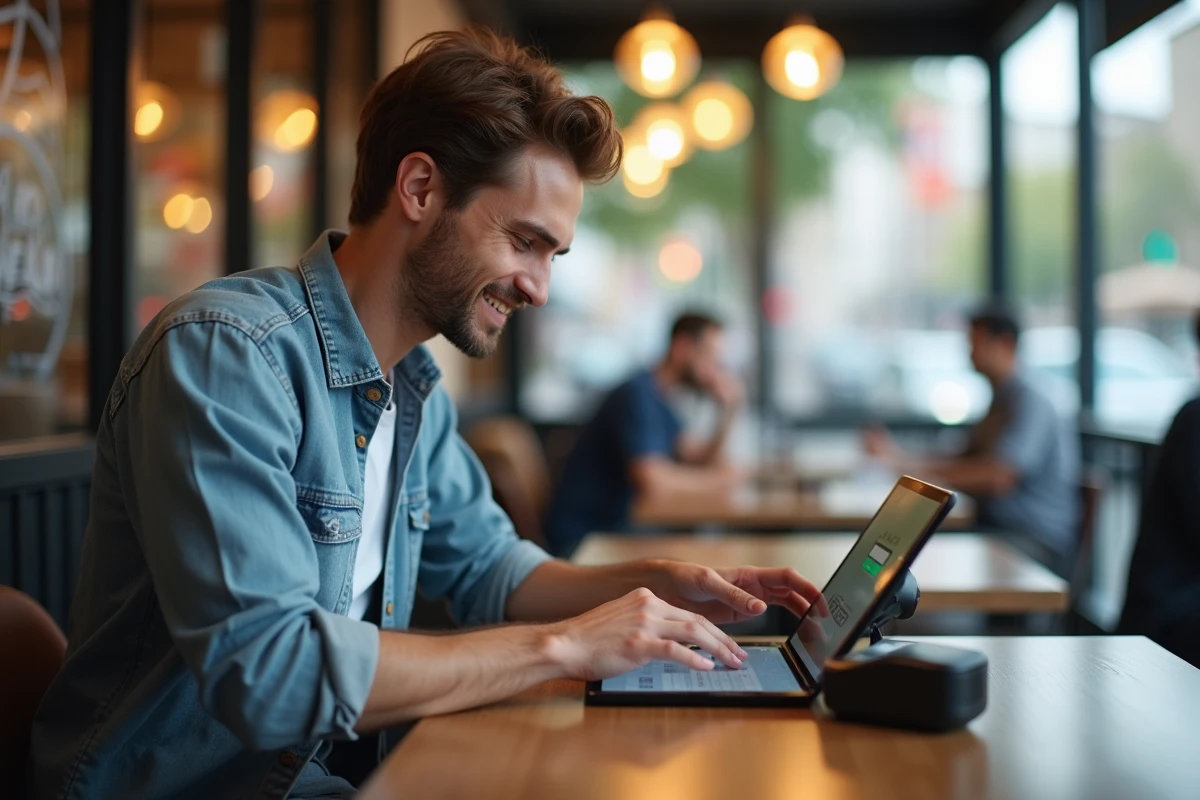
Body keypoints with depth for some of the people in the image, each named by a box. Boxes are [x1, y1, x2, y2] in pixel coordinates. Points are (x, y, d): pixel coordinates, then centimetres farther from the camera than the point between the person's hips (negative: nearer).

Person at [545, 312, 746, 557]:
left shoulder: (657, 399, 15)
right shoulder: (638, 396, -19)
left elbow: (700, 461, 13)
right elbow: (653, 481, -30)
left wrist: (729, 411, 0)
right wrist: (720, 478, -16)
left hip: (615, 525, 10)